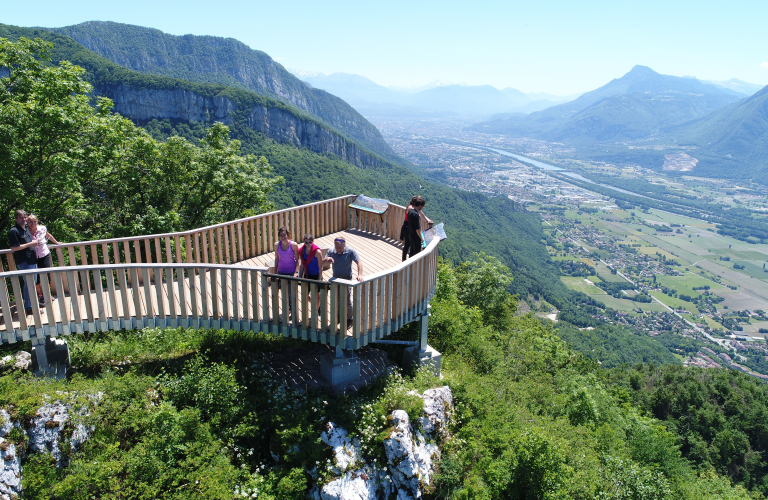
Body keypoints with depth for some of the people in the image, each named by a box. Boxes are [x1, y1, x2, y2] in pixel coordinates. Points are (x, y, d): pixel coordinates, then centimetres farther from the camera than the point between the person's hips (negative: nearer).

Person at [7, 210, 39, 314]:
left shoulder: (27, 228, 13)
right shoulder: (13, 231, -14)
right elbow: (13, 248, -19)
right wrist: (30, 244, -19)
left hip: (32, 260, 9)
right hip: (24, 262, -9)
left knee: (33, 282, 17)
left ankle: (33, 303, 30)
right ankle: (28, 308, 3)